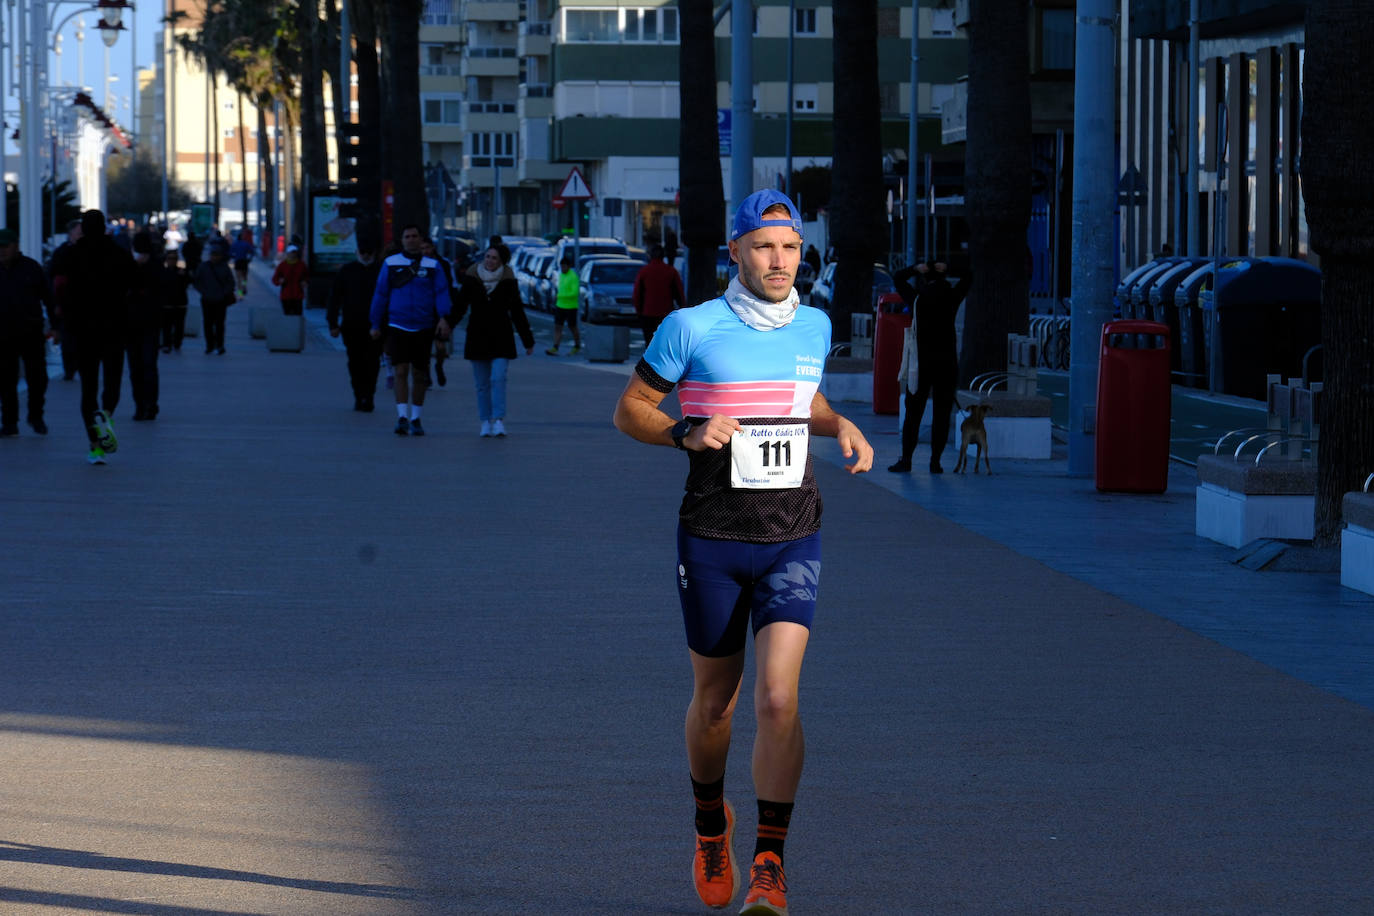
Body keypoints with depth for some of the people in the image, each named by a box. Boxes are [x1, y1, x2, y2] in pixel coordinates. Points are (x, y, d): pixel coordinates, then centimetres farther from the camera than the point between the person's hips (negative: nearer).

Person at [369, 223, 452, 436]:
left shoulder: (432, 266, 5)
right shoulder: (391, 264, 5)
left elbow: (442, 293, -4)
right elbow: (380, 294, 9)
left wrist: (443, 318, -20)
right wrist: (376, 325, 8)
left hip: (423, 328, 1)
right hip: (397, 326, -1)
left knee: (419, 374, 7)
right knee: (401, 371, -12)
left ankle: (416, 419, 17)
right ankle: (402, 417, -16)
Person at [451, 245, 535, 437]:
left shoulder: (508, 282, 0)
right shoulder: (471, 279, 2)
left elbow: (517, 313, 7)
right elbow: (460, 306, 5)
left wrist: (528, 341, 10)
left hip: (501, 338, -1)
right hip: (477, 337, 1)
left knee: (498, 378, -14)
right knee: (482, 383, 3)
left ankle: (498, 421, -17)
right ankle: (486, 422, 9)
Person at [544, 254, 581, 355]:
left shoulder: (573, 277, -15)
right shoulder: (561, 275, 9)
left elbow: (575, 292, -22)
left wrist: (560, 296, -25)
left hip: (571, 306, -7)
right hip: (560, 305, 7)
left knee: (573, 327, 6)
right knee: (557, 327, -2)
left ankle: (577, 347, 23)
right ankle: (555, 348, -6)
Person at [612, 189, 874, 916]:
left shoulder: (814, 327, 6)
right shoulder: (691, 329, -6)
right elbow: (629, 409, 1)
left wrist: (842, 427, 5)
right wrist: (687, 434, -17)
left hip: (792, 542, 1)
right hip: (712, 541, -1)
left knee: (778, 697, -15)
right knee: (714, 700, 11)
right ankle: (710, 823, 40)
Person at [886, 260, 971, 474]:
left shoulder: (916, 299, -1)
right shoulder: (951, 298, -1)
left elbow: (897, 278, 14)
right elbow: (967, 277, 14)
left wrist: (916, 269, 5)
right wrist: (945, 269, 7)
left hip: (921, 363, 0)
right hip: (946, 365, 0)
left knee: (913, 414, 6)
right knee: (941, 414, 2)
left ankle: (906, 459, 4)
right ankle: (935, 461, -1)